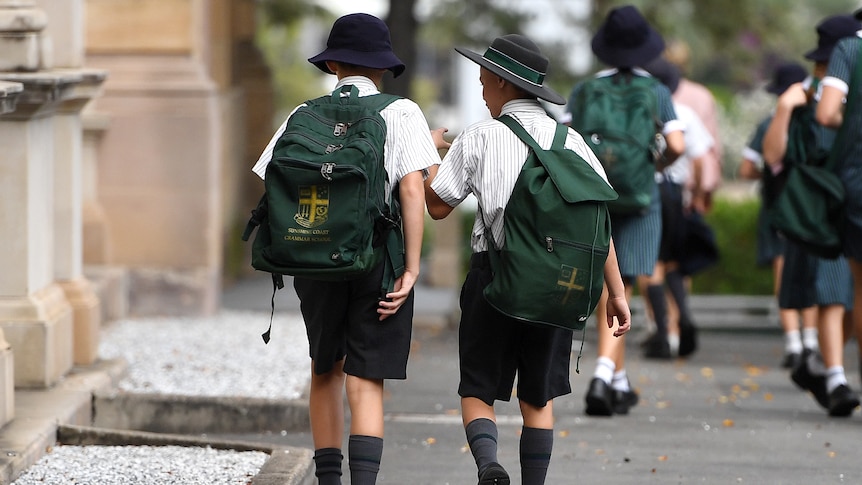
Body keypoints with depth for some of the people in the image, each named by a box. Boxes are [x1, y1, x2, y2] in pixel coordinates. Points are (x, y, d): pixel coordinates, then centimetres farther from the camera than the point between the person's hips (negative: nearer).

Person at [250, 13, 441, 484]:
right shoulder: (400, 113, -1)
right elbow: (413, 191, -11)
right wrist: (412, 268, -10)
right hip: (378, 260, -2)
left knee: (326, 370, 21)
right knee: (365, 384, -2)